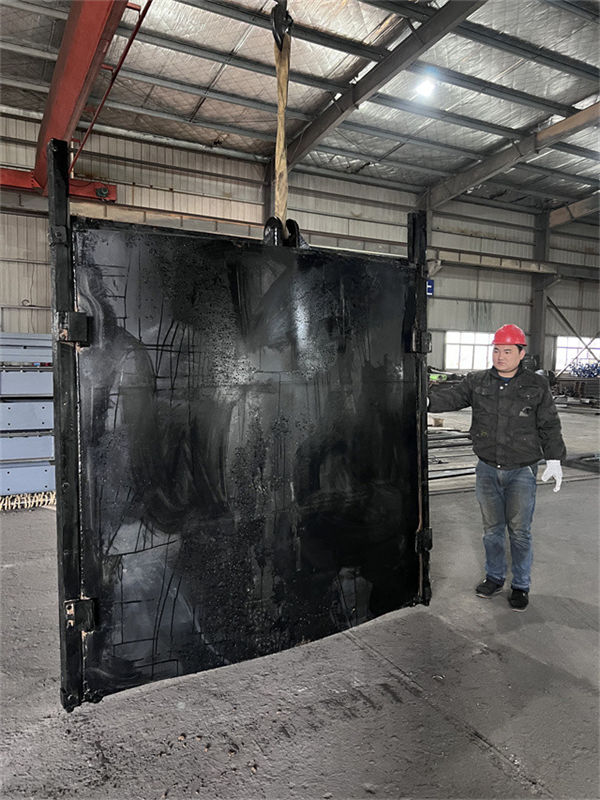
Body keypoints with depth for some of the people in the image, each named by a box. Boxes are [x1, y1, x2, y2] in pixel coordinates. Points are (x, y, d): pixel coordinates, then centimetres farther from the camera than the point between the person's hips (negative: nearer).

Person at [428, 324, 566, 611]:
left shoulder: (536, 385, -1)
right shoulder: (477, 382, 2)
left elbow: (549, 426, 3)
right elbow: (452, 397, -11)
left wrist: (554, 460, -2)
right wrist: (427, 400, -30)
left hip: (522, 472, -2)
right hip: (487, 470, 2)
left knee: (519, 531, 4)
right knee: (492, 528, 14)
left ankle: (521, 585, 23)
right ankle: (494, 577, 32)